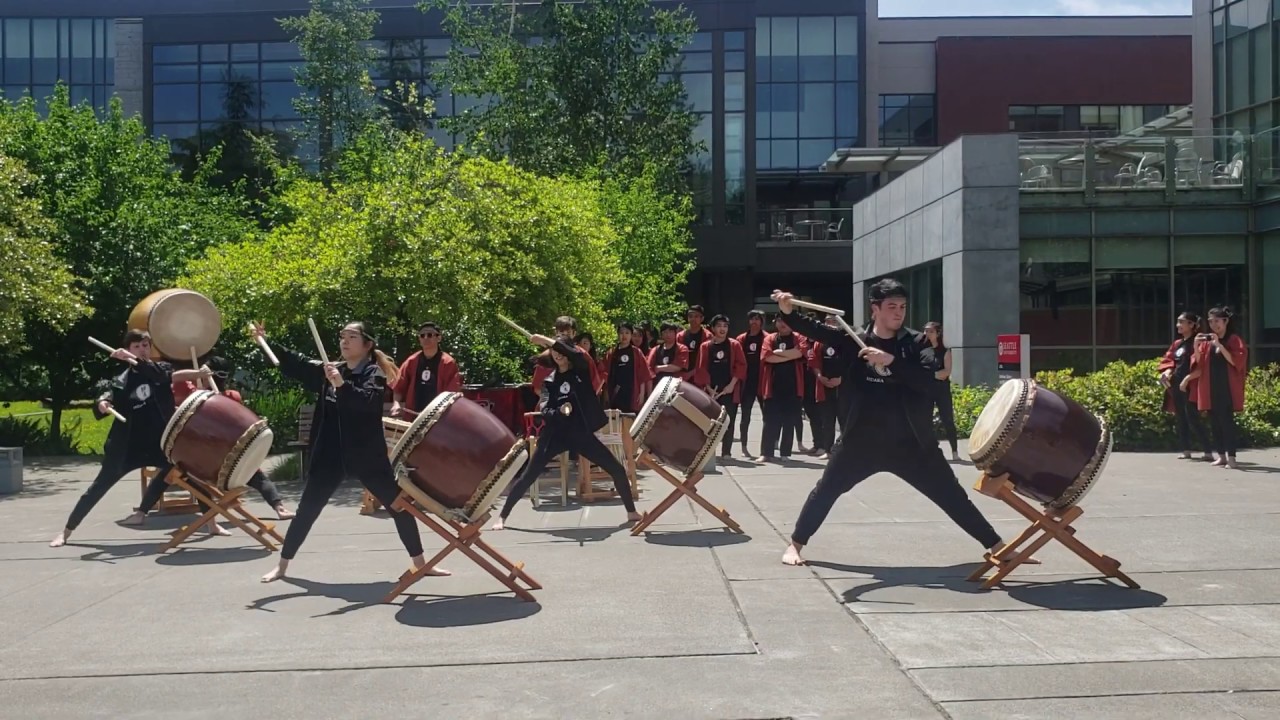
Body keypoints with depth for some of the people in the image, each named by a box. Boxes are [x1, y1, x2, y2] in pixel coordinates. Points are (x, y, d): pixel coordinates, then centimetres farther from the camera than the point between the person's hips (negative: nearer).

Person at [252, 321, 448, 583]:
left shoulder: (375, 374, -7)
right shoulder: (329, 370, 8)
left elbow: (368, 401, -25)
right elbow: (295, 364, 4)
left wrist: (342, 385, -39)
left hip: (368, 455, -3)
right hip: (331, 454, 3)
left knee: (399, 505, 0)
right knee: (307, 509, 5)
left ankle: (421, 563, 12)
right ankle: (282, 565, 19)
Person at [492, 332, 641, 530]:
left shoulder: (581, 371, 1)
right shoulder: (550, 380, 5)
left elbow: (577, 354, -23)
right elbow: (545, 410, 0)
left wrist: (547, 341, -25)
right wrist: (559, 411, -23)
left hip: (581, 434, 0)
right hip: (556, 434, 0)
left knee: (618, 470, -3)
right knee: (527, 476, -3)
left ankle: (631, 512, 14)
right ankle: (502, 517, 7)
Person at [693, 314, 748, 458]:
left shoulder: (734, 345, 5)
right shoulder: (705, 347, 7)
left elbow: (741, 366, -1)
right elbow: (702, 369, 3)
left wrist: (732, 384, -10)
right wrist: (708, 387, -7)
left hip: (730, 389, 0)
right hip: (711, 390, 1)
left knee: (729, 422, 0)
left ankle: (726, 452, 4)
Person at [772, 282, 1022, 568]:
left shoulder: (914, 343, -2)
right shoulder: (856, 340, -1)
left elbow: (928, 383, -16)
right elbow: (818, 331, -12)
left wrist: (891, 360, -26)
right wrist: (788, 312, -29)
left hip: (910, 442, 0)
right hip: (863, 440, 0)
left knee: (951, 494, 7)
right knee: (826, 489, 5)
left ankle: (996, 545, 17)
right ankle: (795, 544, 20)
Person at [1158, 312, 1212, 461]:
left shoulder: (1196, 342, -8)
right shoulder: (1177, 343, 17)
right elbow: (1167, 359, 18)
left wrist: (1186, 380, -19)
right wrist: (1168, 370, -2)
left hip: (1189, 386, -8)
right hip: (1176, 385, 8)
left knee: (1193, 419, -11)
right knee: (1180, 419, 10)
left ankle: (1208, 452, -9)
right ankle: (1186, 451, 17)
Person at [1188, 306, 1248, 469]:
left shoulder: (1234, 339, -1)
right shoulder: (1206, 341, 13)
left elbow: (1235, 361, -13)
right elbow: (1199, 365, 9)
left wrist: (1219, 345, -21)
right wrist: (1196, 347, -7)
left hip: (1227, 387, -5)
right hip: (1210, 387, 5)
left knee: (1226, 420, -11)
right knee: (1215, 422, 4)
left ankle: (1231, 456, -11)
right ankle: (1221, 455, 9)